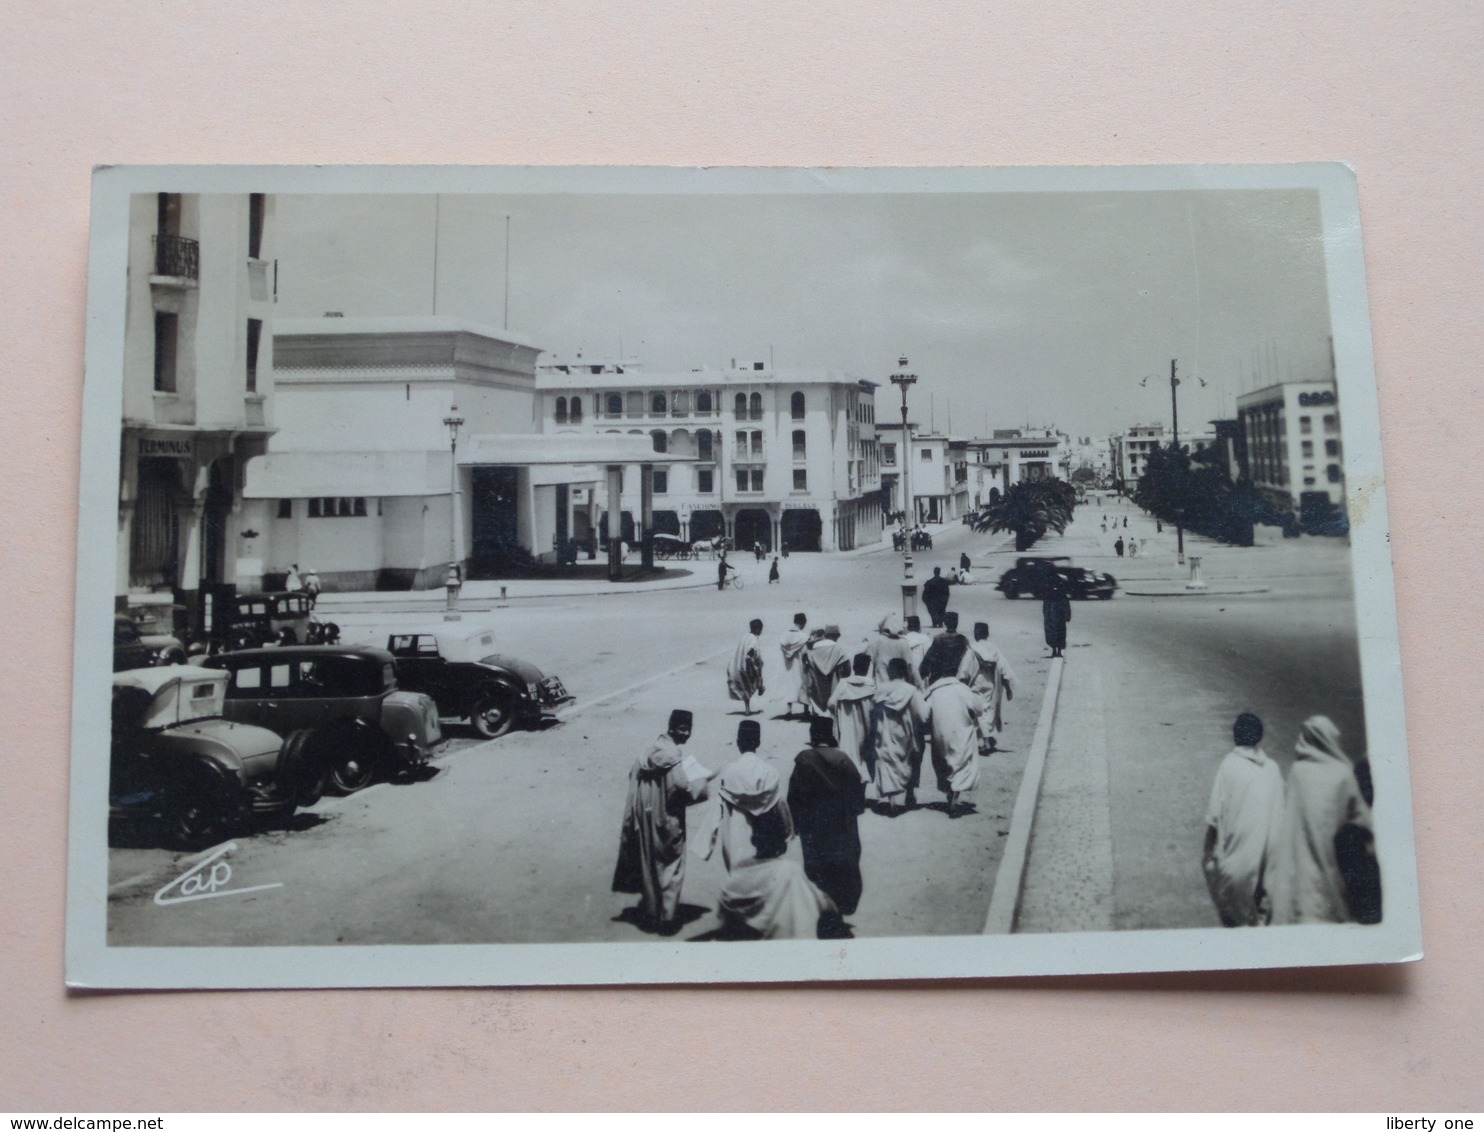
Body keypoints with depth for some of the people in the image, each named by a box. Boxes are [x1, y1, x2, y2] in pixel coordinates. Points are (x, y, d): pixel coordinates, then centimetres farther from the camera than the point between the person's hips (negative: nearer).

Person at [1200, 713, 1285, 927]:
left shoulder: (1229, 766, -12)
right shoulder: (1272, 768, 0)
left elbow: (1214, 814, -11)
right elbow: (1280, 811, 4)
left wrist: (1209, 849, -1)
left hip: (1239, 845, -4)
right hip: (1268, 851, 4)